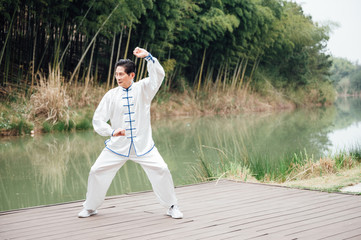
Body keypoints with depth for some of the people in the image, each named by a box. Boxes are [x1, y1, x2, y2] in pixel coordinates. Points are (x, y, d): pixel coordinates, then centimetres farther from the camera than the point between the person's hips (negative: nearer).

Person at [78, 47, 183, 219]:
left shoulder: (143, 88, -1)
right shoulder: (111, 95, 1)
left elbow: (158, 75, -17)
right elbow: (98, 119, 0)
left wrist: (147, 56, -27)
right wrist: (112, 131, -16)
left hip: (143, 145, -1)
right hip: (117, 145, 1)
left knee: (161, 170, -10)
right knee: (96, 171, -3)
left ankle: (172, 206, 11)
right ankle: (90, 207, 19)